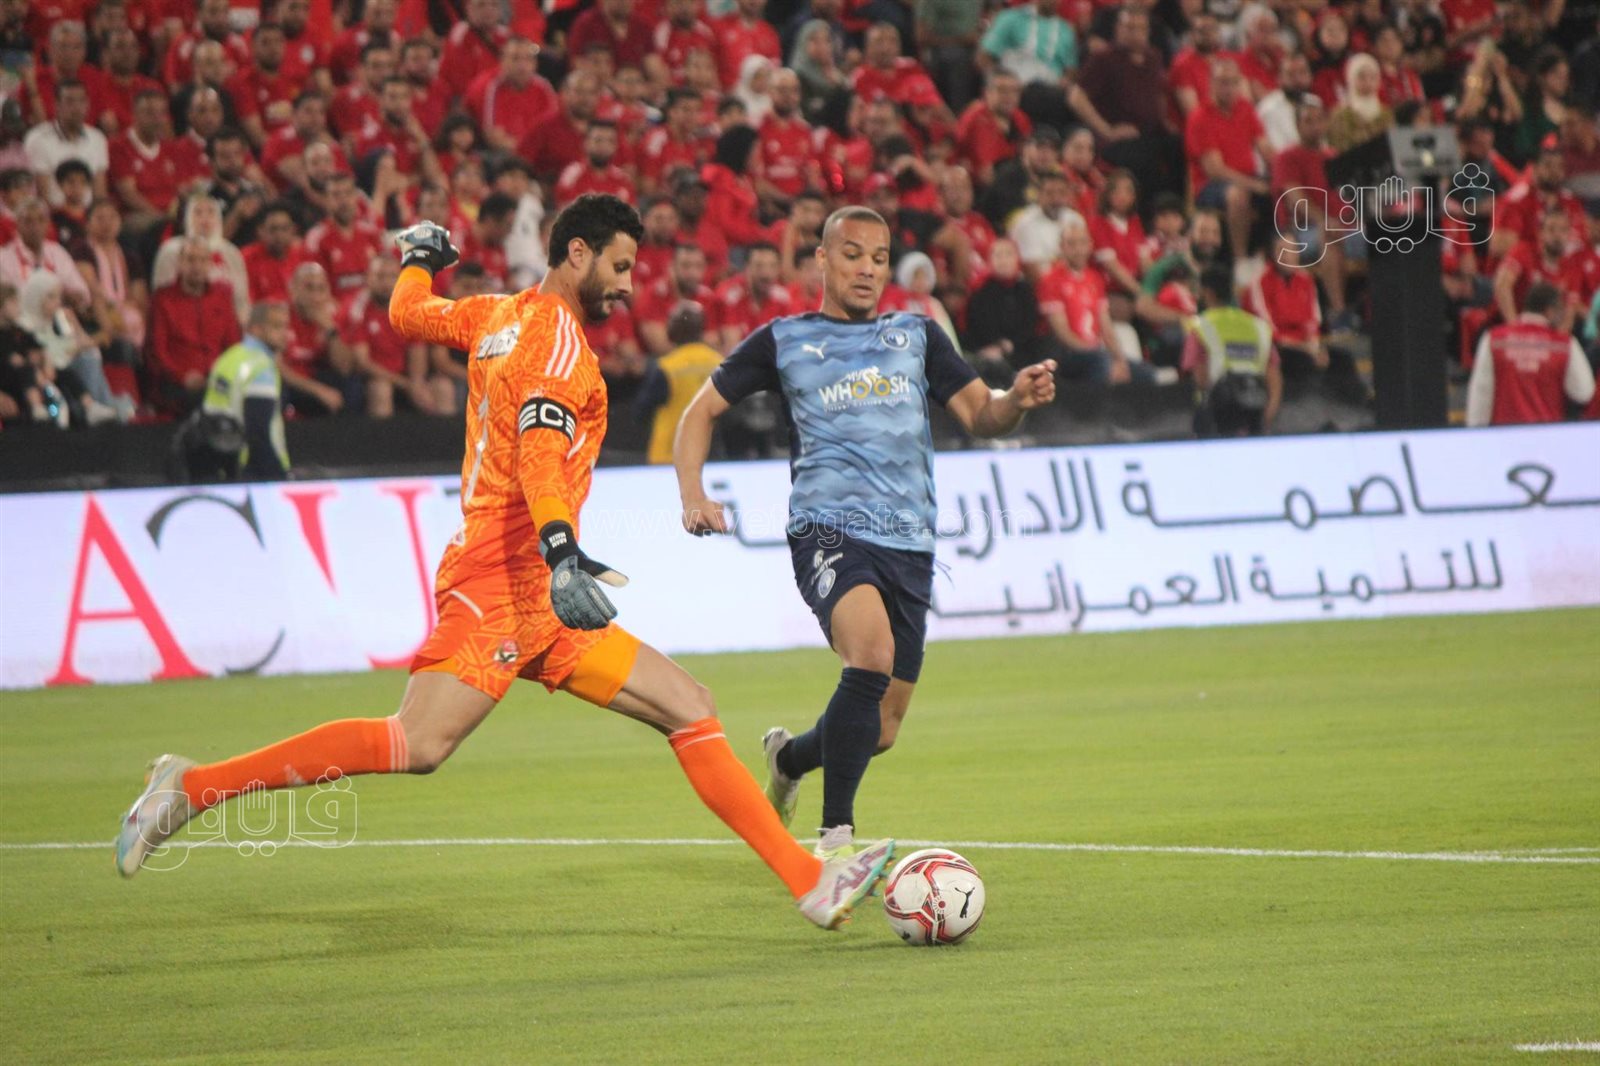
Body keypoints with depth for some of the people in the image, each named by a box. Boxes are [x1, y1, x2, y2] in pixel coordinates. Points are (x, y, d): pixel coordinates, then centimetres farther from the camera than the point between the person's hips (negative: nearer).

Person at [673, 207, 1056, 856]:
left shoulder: (917, 336, 18)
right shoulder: (784, 341, 10)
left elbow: (980, 415, 13)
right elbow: (703, 410, 15)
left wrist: (1018, 400, -10)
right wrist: (693, 496, 0)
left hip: (909, 542, 4)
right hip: (829, 529, -4)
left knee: (879, 731, 7)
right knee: (872, 654, -33)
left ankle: (789, 758, 42)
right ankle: (836, 838, -28)